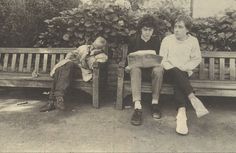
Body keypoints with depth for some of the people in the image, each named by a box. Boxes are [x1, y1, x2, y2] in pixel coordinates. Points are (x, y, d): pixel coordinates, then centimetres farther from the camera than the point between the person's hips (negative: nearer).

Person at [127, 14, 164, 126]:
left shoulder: (156, 41, 10)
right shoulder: (133, 40, 7)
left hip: (152, 68, 1)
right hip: (137, 67, -1)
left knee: (159, 70, -35)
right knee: (135, 70, -37)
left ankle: (155, 102, -24)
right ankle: (137, 107, -47)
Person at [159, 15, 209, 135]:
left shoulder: (193, 41, 5)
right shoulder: (167, 40, 0)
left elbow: (197, 59, 8)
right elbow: (162, 60, -1)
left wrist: (184, 68, -8)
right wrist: (174, 69, -15)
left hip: (184, 72, 1)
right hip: (169, 71, 0)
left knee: (179, 81, -33)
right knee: (176, 72, -35)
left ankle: (181, 113, -44)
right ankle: (193, 98, -41)